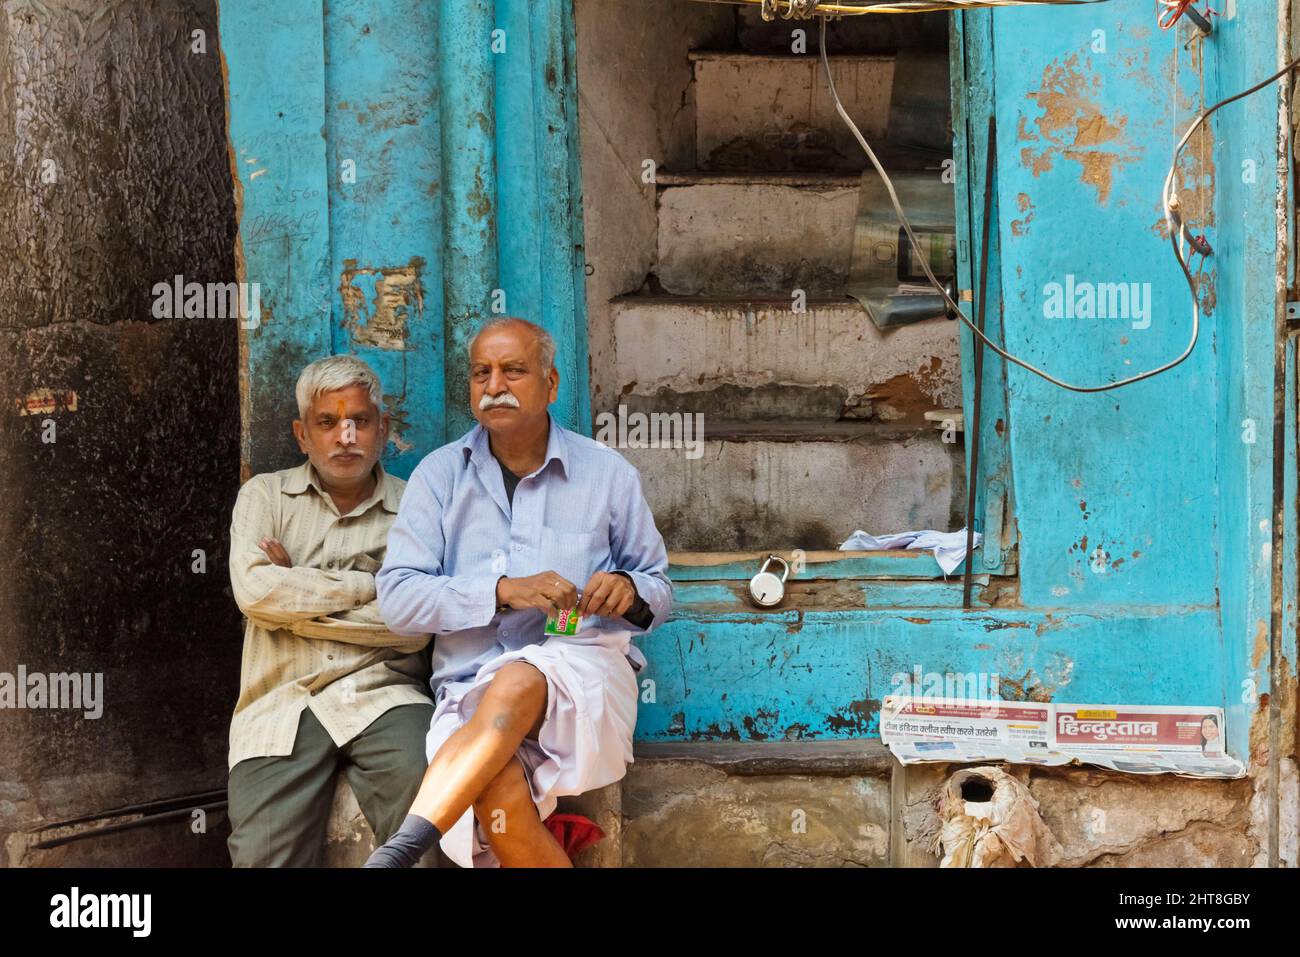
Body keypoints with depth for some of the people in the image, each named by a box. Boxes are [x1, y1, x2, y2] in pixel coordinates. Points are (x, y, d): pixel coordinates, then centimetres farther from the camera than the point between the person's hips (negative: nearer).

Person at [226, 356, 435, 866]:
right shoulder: (265, 495, 14)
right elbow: (253, 591, -5)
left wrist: (295, 596, -1)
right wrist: (366, 585, -2)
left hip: (380, 696, 0)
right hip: (280, 704, 0)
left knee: (426, 791, -31)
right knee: (263, 854, -22)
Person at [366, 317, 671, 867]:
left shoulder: (608, 475, 11)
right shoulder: (439, 475, 11)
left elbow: (659, 591, 20)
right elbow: (397, 599, 0)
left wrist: (630, 592, -7)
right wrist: (504, 591, -14)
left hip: (584, 672, 0)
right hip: (469, 689, 1)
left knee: (515, 683, -39)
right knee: (500, 801, -36)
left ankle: (397, 852, -44)